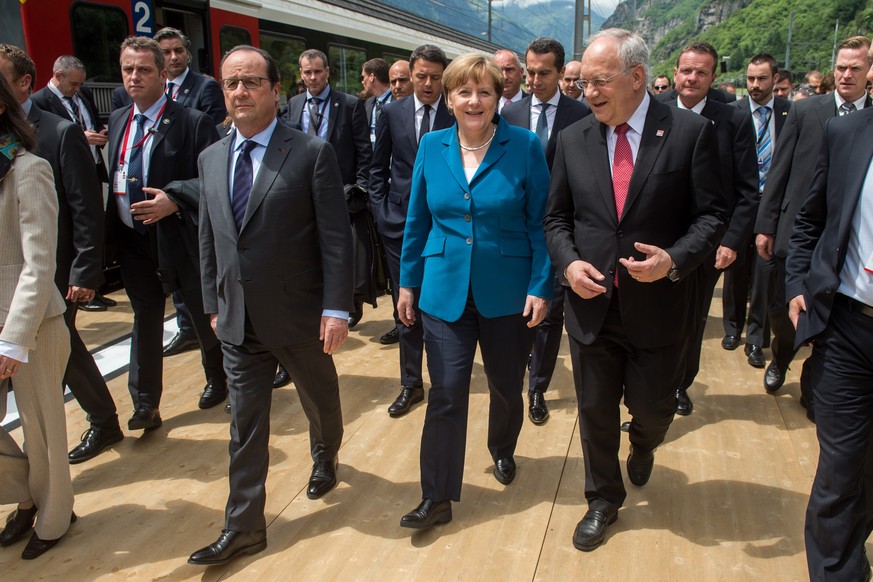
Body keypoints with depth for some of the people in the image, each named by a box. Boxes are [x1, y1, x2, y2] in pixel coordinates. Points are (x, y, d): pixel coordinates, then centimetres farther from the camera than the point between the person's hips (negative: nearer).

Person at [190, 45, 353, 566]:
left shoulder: (313, 153, -11)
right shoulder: (211, 158, 6)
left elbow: (336, 237, -13)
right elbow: (209, 239, 12)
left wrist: (337, 308, -17)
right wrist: (214, 304, 11)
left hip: (300, 316, -3)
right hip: (238, 321, 4)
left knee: (321, 401, 20)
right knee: (245, 425, 10)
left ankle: (326, 457, 52)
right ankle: (244, 528, 24)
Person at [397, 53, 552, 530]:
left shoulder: (525, 147, -6)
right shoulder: (431, 146, 2)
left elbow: (539, 222, -5)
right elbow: (417, 220, 7)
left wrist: (540, 287, -10)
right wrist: (408, 283, 8)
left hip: (507, 293, -1)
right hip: (444, 293, 1)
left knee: (506, 386, 16)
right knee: (445, 395, 0)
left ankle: (503, 451, 46)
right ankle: (437, 498, 12)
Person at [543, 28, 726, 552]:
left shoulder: (691, 131, -8)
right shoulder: (573, 139, 1)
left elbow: (712, 214, -5)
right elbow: (557, 217, 7)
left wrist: (675, 259, -21)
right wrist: (569, 263, -10)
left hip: (658, 307, -2)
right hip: (591, 304, 2)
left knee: (652, 406, 14)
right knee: (595, 411, 13)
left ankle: (643, 446, 53)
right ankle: (603, 501, 37)